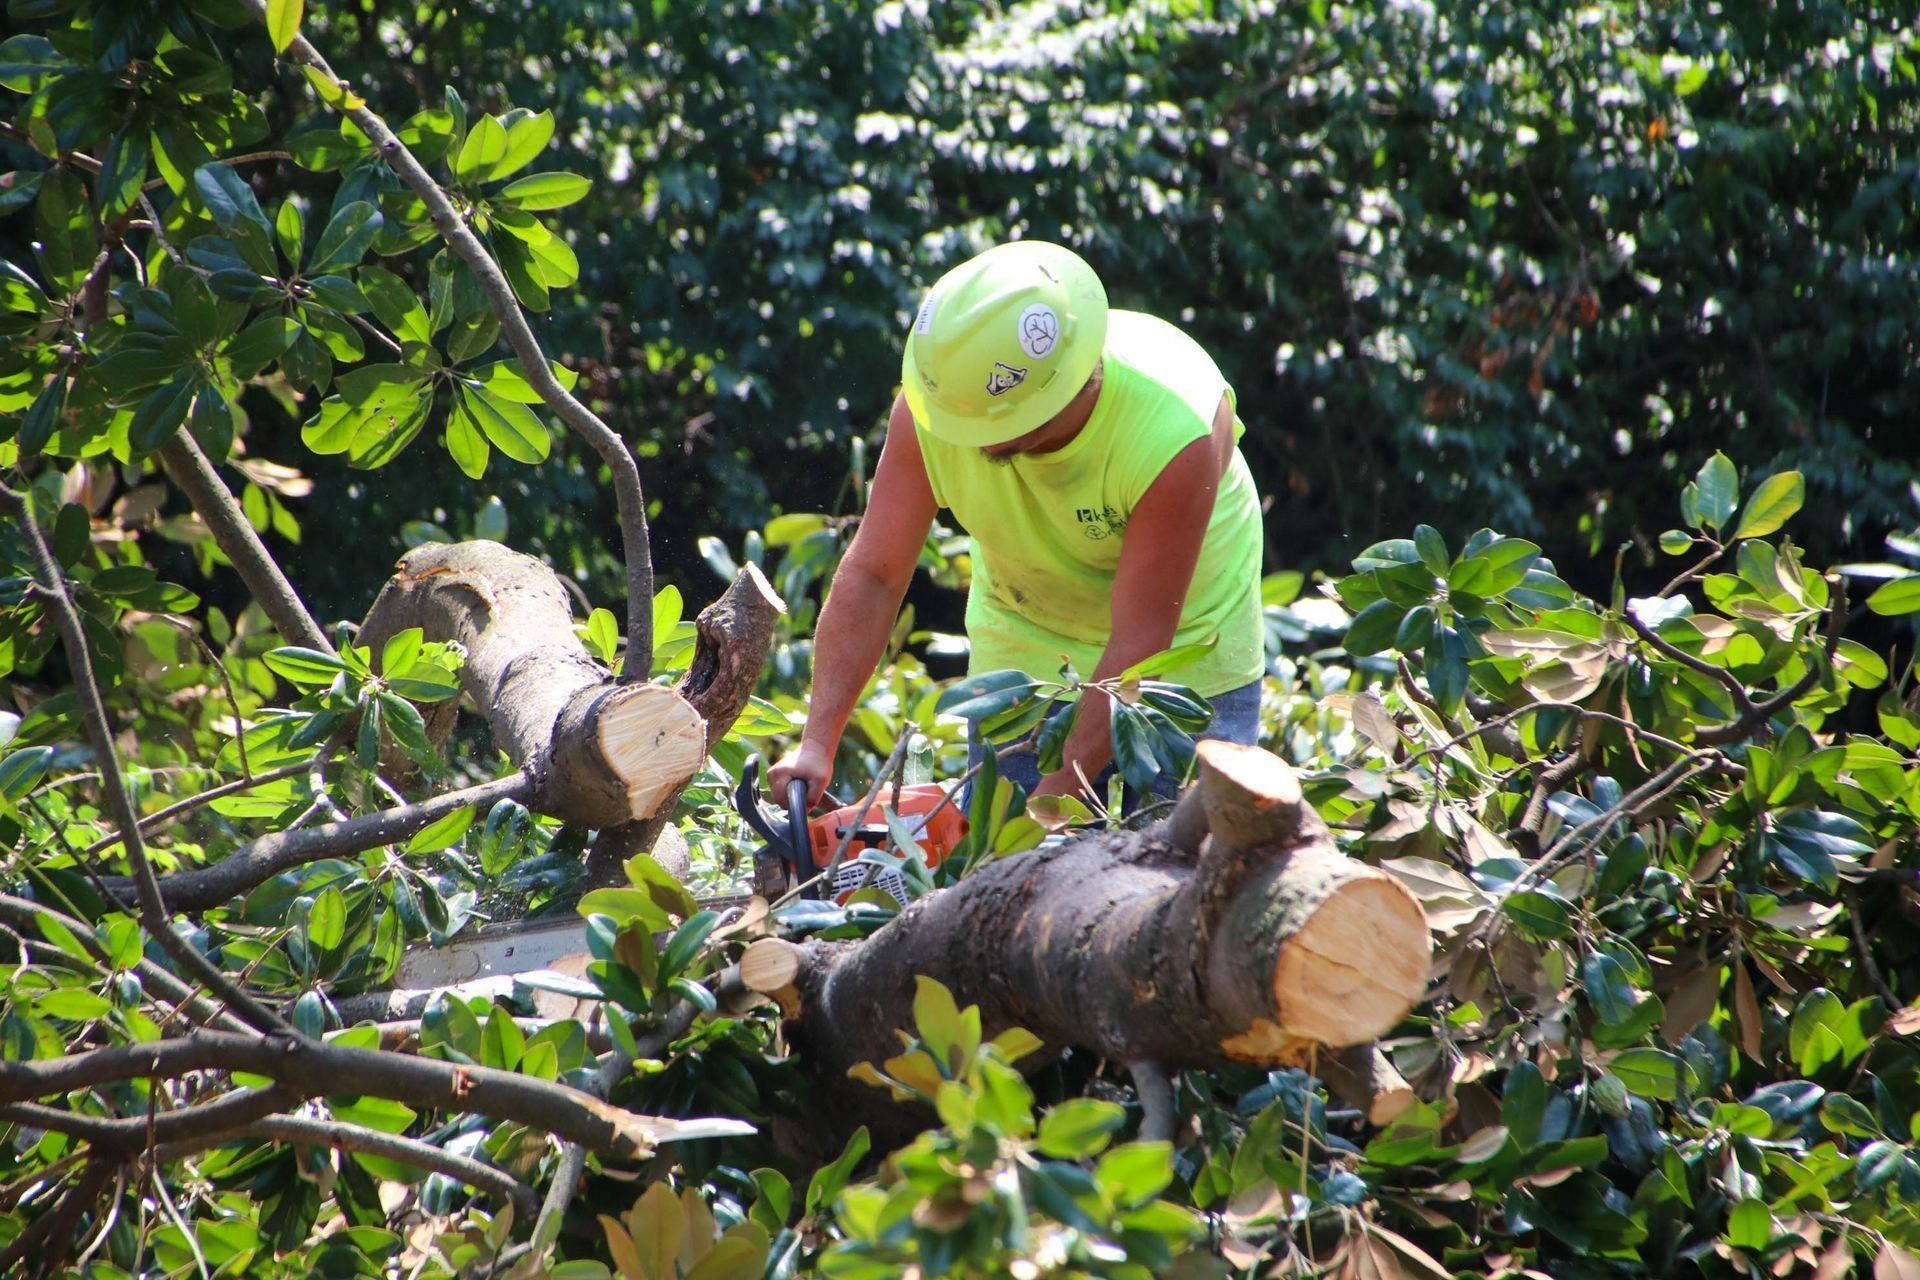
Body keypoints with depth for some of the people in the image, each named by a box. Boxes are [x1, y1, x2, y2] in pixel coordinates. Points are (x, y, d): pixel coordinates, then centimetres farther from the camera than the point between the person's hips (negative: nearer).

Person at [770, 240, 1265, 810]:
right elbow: (871, 575, -21)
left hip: (1187, 650, -3)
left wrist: (1056, 799, -34)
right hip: (1020, 652, 3)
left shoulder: (1176, 426, -35)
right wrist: (817, 741, -30)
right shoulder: (932, 403, -26)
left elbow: (1138, 644, -32)